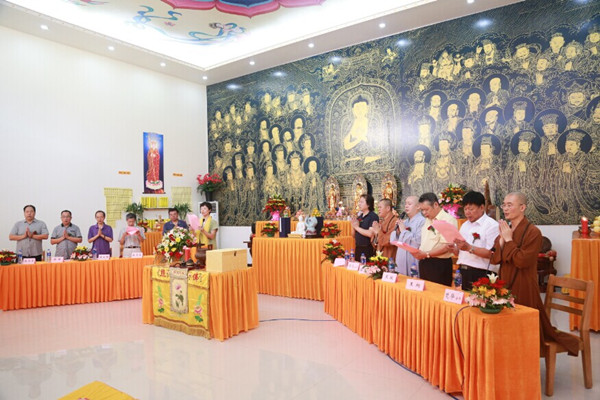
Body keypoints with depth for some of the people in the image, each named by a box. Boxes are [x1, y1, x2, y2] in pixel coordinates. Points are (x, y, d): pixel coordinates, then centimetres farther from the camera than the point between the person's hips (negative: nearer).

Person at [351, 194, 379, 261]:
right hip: (358, 248, 7)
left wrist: (357, 227, -11)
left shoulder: (373, 216, -10)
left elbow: (370, 234, -22)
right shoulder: (359, 216, 11)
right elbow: (353, 234, 15)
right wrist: (353, 226, -5)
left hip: (368, 249, -7)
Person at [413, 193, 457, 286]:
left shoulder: (448, 219, -12)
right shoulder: (427, 220, 15)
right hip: (424, 263, 8)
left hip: (439, 265, -8)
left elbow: (446, 246, -19)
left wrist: (426, 254, -22)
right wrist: (418, 253, 3)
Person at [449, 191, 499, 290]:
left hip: (481, 275, -7)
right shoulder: (465, 225, 16)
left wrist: (469, 248, -24)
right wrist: (454, 249, -3)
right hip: (463, 273, 7)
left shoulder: (492, 225, -7)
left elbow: (492, 253, -18)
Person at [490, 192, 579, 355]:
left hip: (523, 288, -6)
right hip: (505, 284, 6)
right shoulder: (505, 229, 7)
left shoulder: (533, 232, -12)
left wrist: (509, 240, -16)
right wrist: (501, 239, -10)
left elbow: (522, 261, -22)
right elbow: (494, 259, 2)